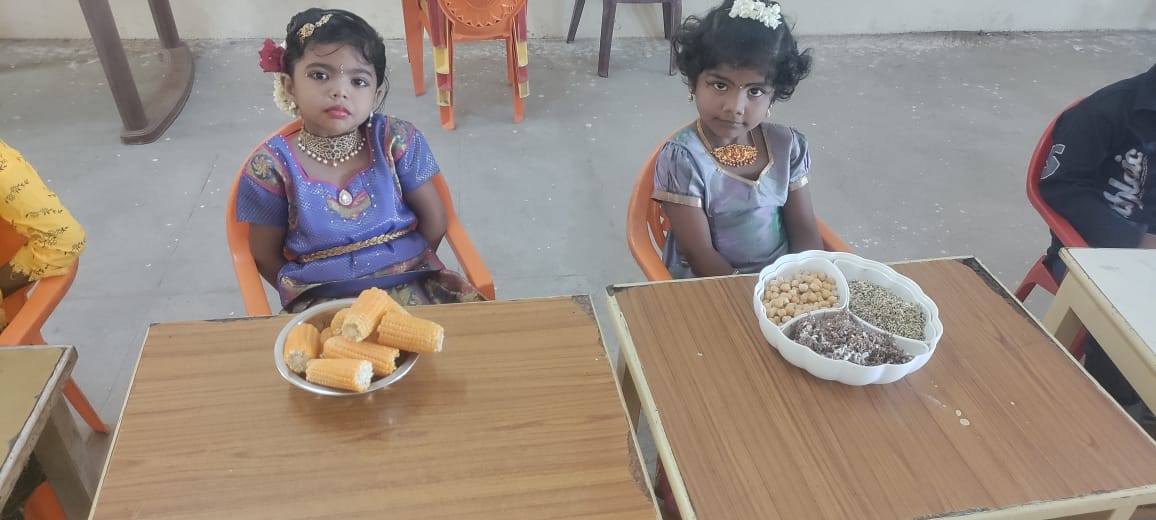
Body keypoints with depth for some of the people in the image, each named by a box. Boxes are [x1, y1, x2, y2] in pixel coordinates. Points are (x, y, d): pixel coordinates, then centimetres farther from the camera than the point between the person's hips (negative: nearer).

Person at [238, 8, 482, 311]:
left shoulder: (396, 141, -6)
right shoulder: (273, 166, -7)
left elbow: (434, 221, 3)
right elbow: (265, 256, 3)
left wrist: (405, 266, 2)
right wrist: (311, 297, -4)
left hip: (407, 282, 2)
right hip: (322, 299, -2)